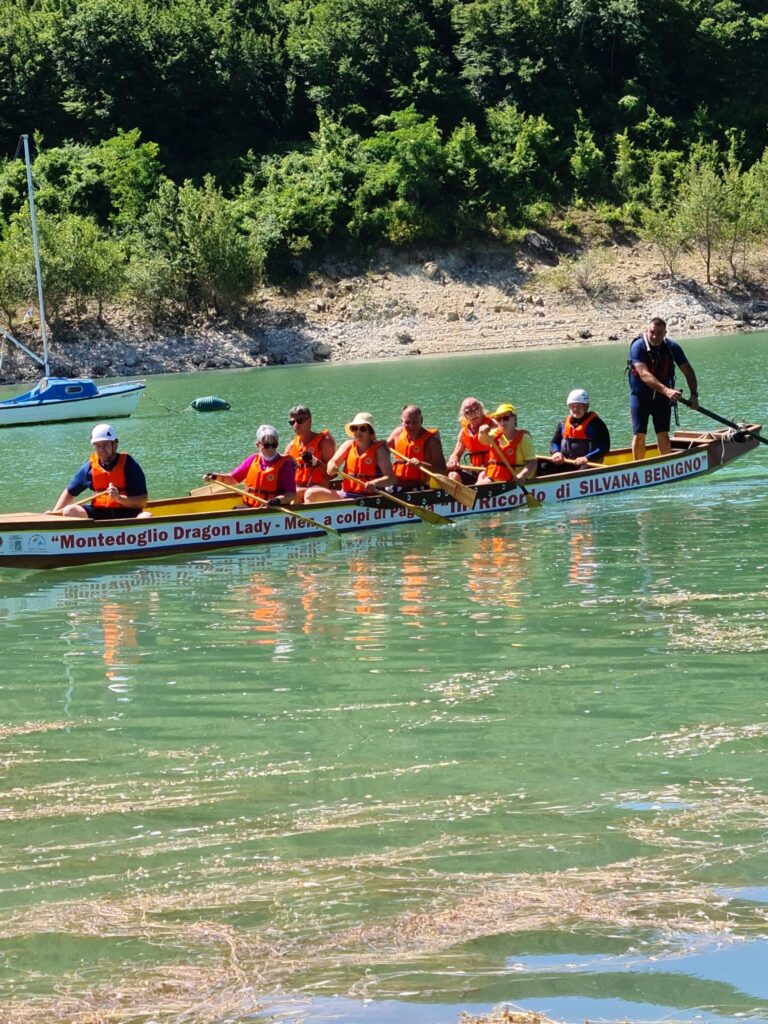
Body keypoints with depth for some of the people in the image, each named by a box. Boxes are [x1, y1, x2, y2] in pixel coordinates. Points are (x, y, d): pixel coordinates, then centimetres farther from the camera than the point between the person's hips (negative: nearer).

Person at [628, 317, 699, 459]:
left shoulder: (672, 347, -9)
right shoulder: (638, 346, -22)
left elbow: (688, 371, -3)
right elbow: (644, 375, -34)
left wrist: (694, 394, -17)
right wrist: (666, 390, -45)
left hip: (662, 396, 3)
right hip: (641, 395, -3)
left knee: (663, 435, 1)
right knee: (639, 435, -5)